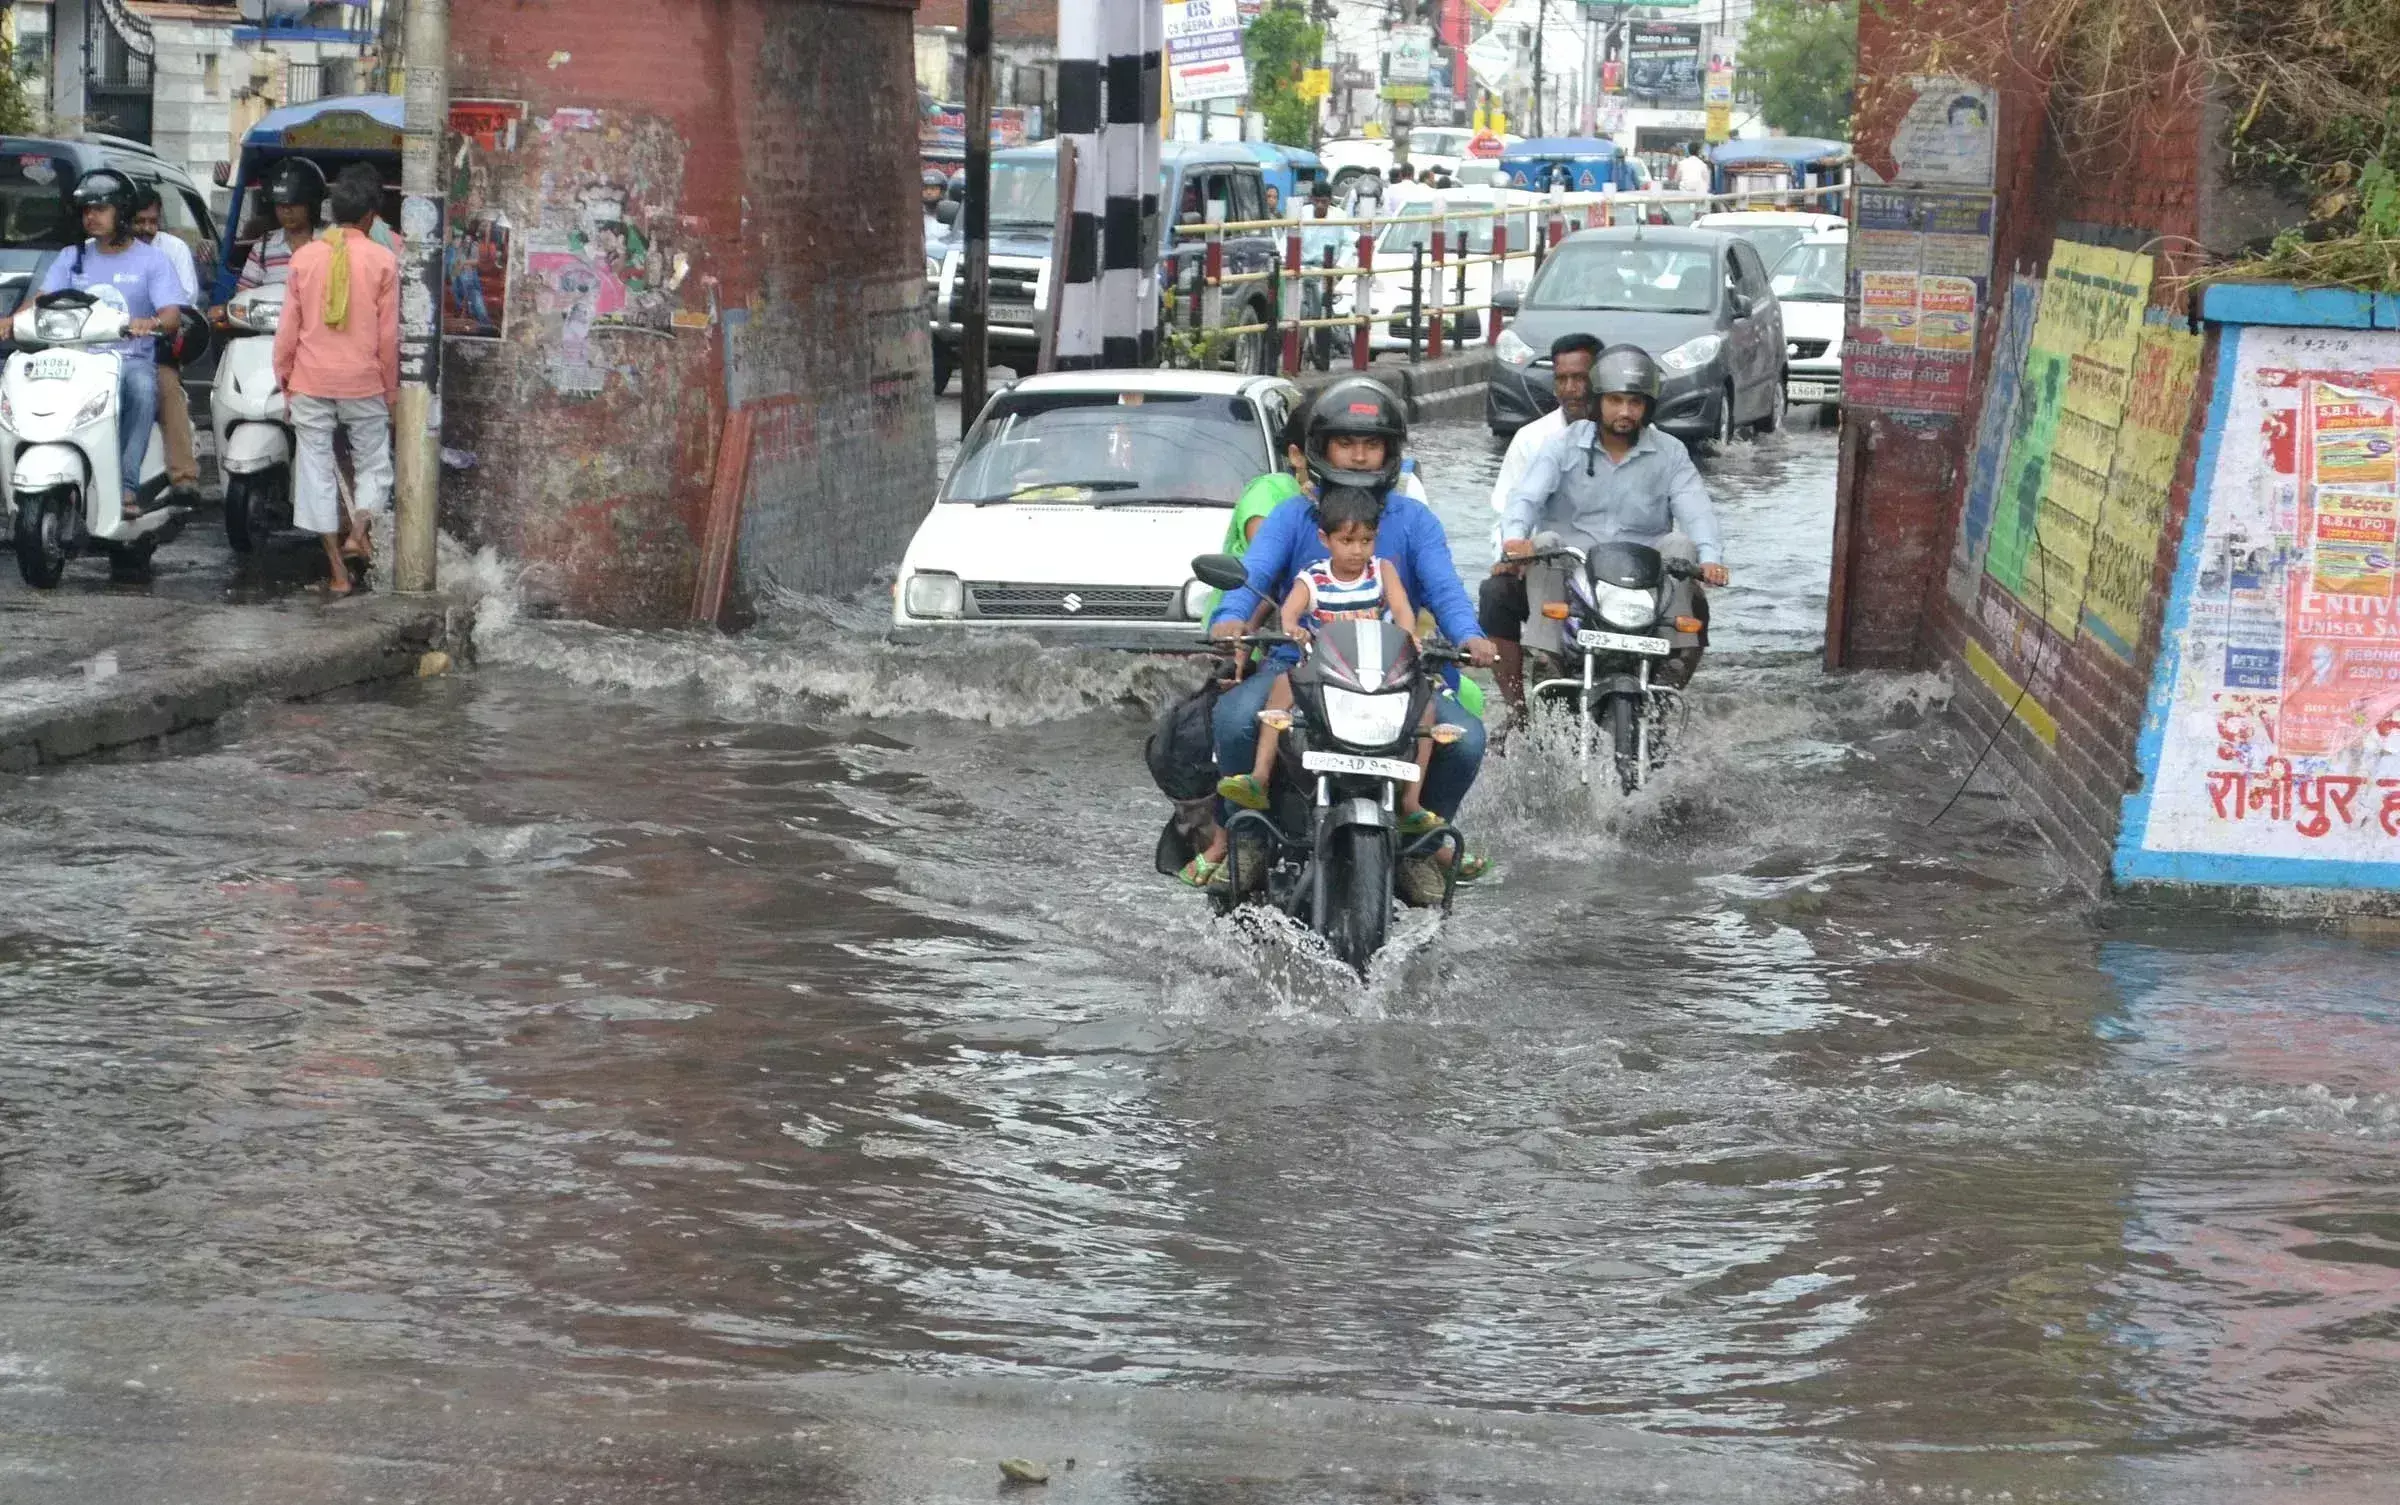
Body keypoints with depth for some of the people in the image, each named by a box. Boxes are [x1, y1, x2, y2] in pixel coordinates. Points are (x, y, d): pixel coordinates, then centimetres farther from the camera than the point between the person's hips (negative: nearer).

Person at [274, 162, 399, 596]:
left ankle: (338, 570, 3)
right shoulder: (383, 261, -5)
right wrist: (391, 388, 7)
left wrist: (283, 377, 13)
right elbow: (389, 334, -3)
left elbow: (288, 327, 3)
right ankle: (360, 527, -14)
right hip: (363, 381, -1)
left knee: (316, 468, 6)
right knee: (374, 463, 14)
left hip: (311, 381, 1)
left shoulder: (304, 257, 0)